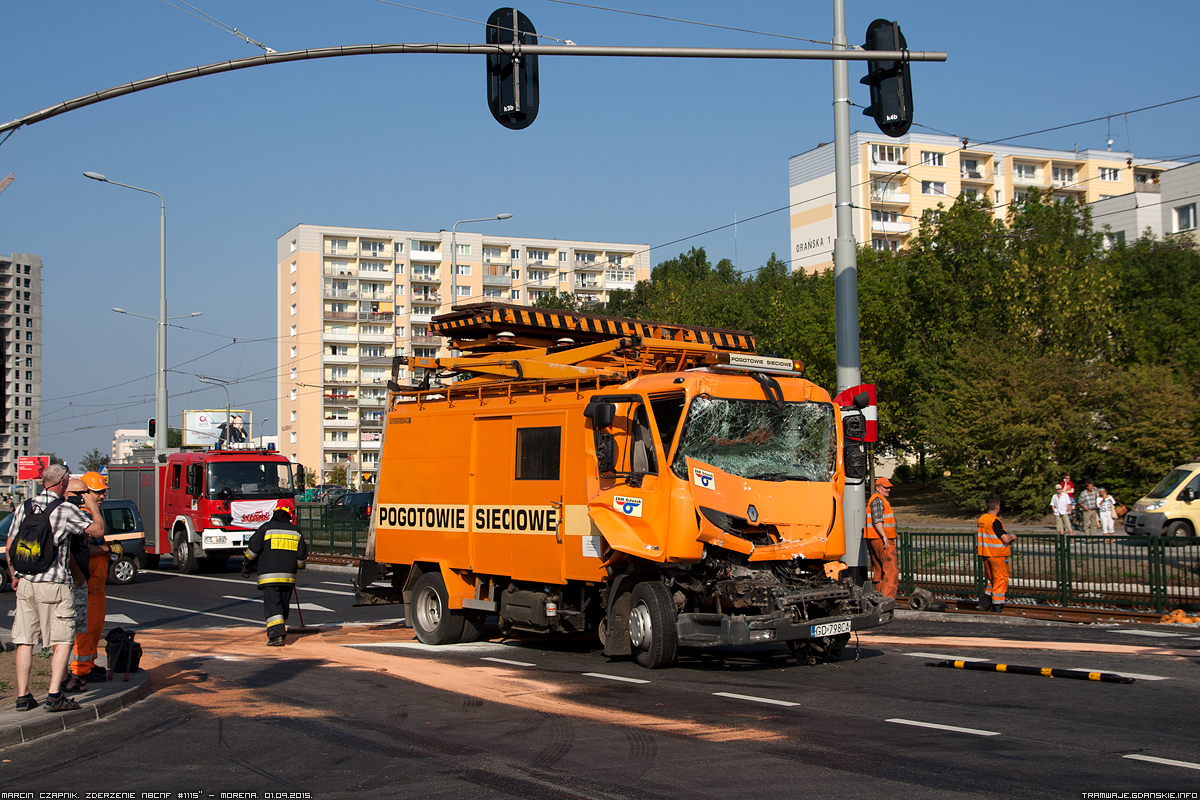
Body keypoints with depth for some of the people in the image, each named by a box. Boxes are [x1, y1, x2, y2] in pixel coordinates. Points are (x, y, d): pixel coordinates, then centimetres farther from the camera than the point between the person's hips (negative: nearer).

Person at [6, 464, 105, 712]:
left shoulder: (23, 508, 7)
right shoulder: (66, 510, -9)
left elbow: (10, 548, 12)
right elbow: (98, 530, -2)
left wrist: (14, 576, 25)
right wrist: (93, 506, 14)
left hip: (25, 583, 5)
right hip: (54, 584, -5)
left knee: (24, 642, 10)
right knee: (62, 642, 0)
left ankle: (22, 696, 11)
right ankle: (54, 696, -8)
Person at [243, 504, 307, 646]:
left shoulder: (266, 528, -3)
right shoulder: (295, 531, 8)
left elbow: (253, 549, -2)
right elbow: (302, 555, 11)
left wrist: (246, 566, 11)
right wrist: (296, 567, 29)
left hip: (269, 575, -4)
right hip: (288, 576, 4)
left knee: (272, 604, -7)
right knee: (284, 605, 17)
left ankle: (277, 635, -20)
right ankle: (281, 632, 28)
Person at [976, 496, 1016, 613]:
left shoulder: (980, 520, 7)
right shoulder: (995, 521, -19)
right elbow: (1005, 539, -22)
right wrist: (1012, 537, 1)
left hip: (985, 554, 7)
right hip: (998, 555, -7)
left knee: (992, 579, 18)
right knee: (1000, 579, 3)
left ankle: (986, 599, 6)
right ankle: (997, 605, 5)